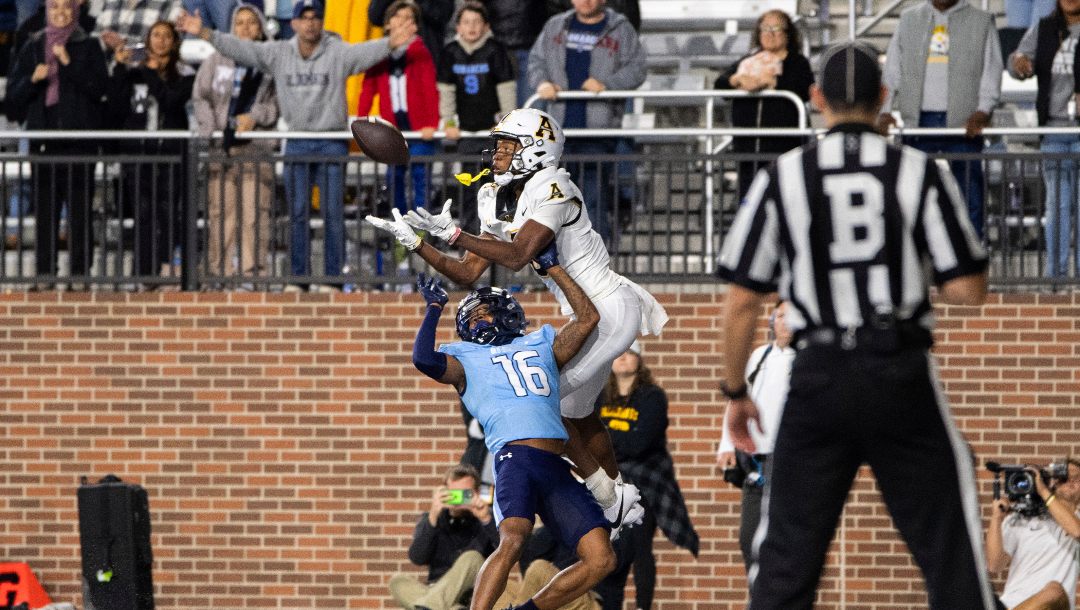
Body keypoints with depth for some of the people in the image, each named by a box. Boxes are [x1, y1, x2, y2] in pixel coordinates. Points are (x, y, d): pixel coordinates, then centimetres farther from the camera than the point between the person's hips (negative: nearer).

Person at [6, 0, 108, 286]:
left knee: (80, 209, -7)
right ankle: (44, 274, 1)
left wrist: (68, 63, -13)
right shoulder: (33, 48, 13)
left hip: (79, 138, -2)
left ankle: (80, 271, -5)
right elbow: (13, 95, 11)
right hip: (43, 140, 2)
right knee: (44, 209, -1)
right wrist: (33, 79, -9)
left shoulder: (89, 47, 7)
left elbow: (99, 87, -6)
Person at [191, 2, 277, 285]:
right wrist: (210, 130, -4)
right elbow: (200, 97, 9)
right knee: (219, 212, -1)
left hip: (256, 145, -2)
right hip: (221, 146, 2)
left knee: (255, 214, -7)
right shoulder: (217, 60, 12)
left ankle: (254, 270, -5)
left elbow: (279, 103, 3)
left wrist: (256, 116, -12)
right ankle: (220, 270, 2)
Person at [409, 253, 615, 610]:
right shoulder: (466, 360, 17)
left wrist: (552, 268, 28)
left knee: (600, 560, -7)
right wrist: (434, 309, 9)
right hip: (516, 458, -5)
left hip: (557, 470, 5)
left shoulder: (541, 346, 29)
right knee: (513, 541, -31)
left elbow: (588, 317, 25)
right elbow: (423, 359, -2)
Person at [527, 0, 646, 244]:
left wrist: (605, 84, -17)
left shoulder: (620, 30, 3)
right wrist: (542, 83, -4)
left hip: (599, 127, -4)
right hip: (561, 126, 4)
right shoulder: (555, 27, 15)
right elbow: (536, 59, 17)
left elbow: (636, 69, -3)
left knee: (595, 194, -8)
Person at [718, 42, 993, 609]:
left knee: (785, 561, 6)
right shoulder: (921, 173, -2)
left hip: (819, 375, 1)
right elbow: (968, 290, -4)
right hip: (903, 372, -1)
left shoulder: (782, 178, 0)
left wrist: (735, 393, 13)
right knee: (951, 550, 5)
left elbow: (741, 302, 1)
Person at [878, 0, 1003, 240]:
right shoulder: (909, 20, 15)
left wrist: (982, 111, -14)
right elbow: (892, 70, 13)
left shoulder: (981, 22, 8)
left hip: (963, 122, -2)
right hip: (919, 120, 2)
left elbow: (992, 72, 2)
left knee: (967, 193, -5)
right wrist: (886, 110, -2)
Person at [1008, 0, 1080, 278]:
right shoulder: (1043, 30, 10)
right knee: (1056, 203, 5)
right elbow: (1021, 63, 5)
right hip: (1054, 128, 3)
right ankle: (1055, 271, 8)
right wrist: (1019, 62, -19)